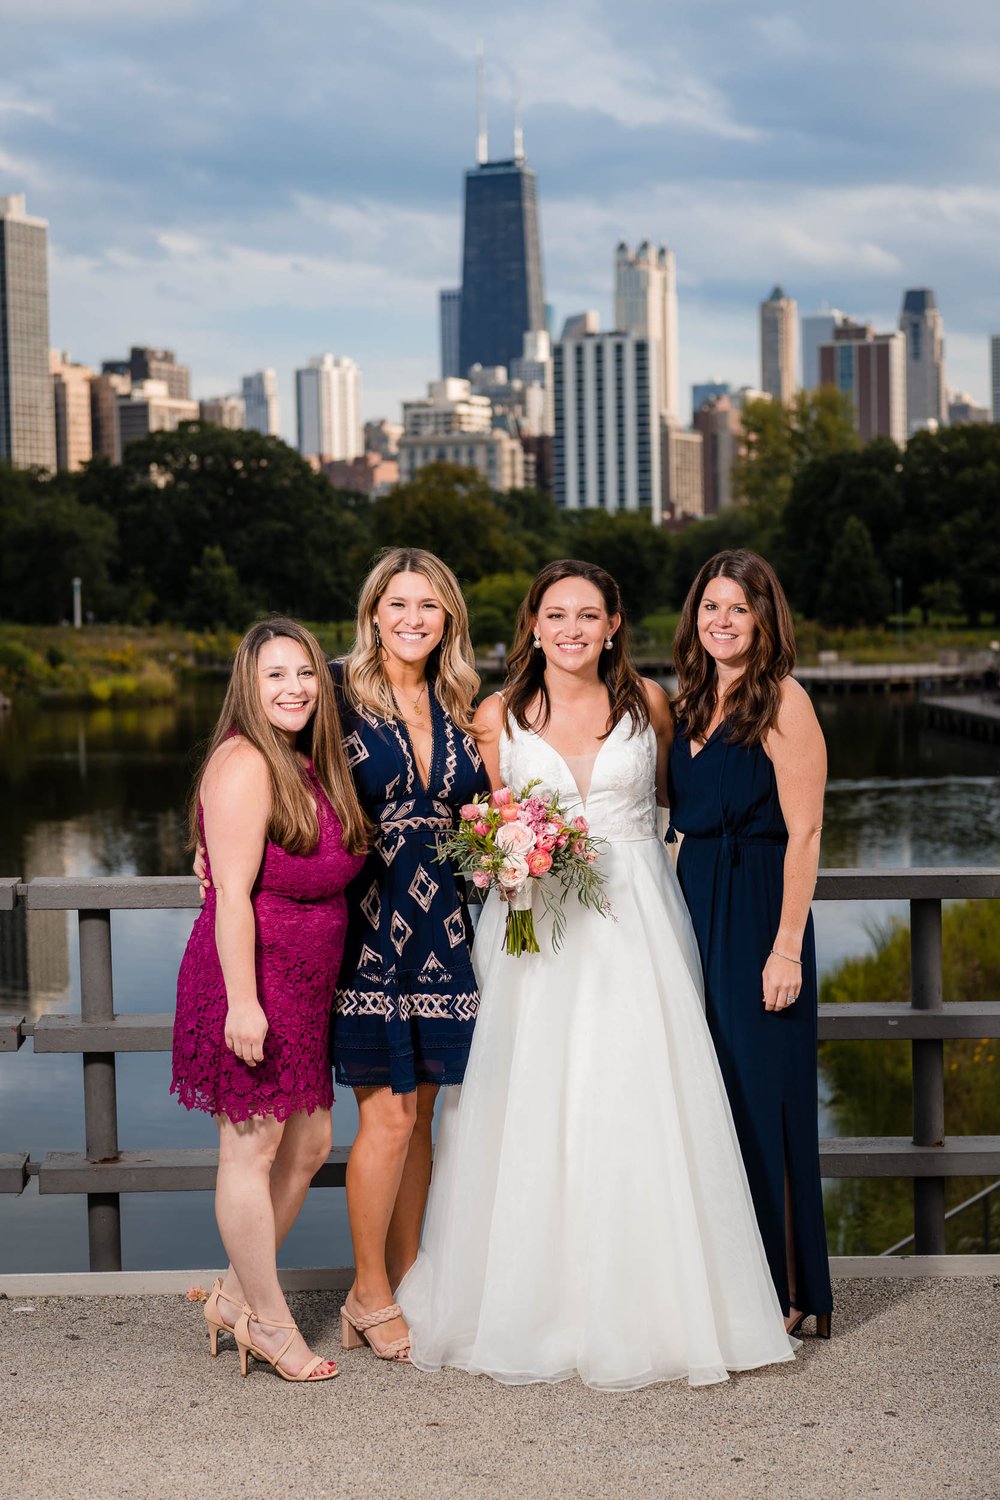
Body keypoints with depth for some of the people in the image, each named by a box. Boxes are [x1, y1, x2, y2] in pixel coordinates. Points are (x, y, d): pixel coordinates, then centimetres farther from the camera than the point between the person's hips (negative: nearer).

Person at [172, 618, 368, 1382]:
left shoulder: (310, 765, 13)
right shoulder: (244, 764, -15)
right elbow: (232, 894, -20)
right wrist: (242, 1002, -23)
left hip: (303, 986, 10)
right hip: (248, 976, -10)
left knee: (309, 1141, 15)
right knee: (252, 1147, 1)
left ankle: (238, 1296, 28)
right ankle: (270, 1323, 12)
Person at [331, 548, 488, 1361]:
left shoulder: (459, 706, 11)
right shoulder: (341, 692, -5)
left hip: (441, 926, 5)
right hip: (370, 921, -5)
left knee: (420, 1112, 9)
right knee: (388, 1113, -4)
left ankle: (406, 1285, 19)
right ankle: (370, 1297, 10)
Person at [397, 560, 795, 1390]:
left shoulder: (647, 703, 5)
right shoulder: (498, 716, 4)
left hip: (634, 926, 0)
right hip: (534, 930, 0)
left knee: (639, 1107, -4)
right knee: (531, 1113, -3)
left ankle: (648, 1312, 6)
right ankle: (534, 1310, 8)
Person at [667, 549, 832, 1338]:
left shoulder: (782, 700, -10)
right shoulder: (689, 702, 13)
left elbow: (804, 833, -15)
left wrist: (786, 947, -19)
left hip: (755, 915, -7)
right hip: (692, 913, 7)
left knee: (761, 1094, -1)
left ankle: (784, 1289, 11)